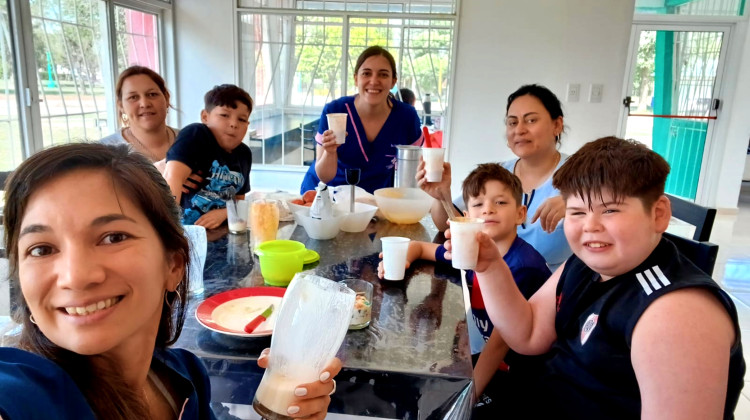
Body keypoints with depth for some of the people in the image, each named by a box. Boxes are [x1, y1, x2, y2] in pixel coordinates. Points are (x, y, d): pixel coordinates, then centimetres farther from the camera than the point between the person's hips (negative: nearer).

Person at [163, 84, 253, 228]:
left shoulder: (244, 154, 7)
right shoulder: (196, 134, -10)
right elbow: (173, 176, -25)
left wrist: (223, 213, -8)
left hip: (219, 233, 6)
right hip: (185, 229, -5)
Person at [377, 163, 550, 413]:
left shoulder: (524, 266, -24)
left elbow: (502, 338, -25)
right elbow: (419, 247, 11)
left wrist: (471, 393, -24)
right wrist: (400, 261, -10)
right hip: (491, 357, 6)